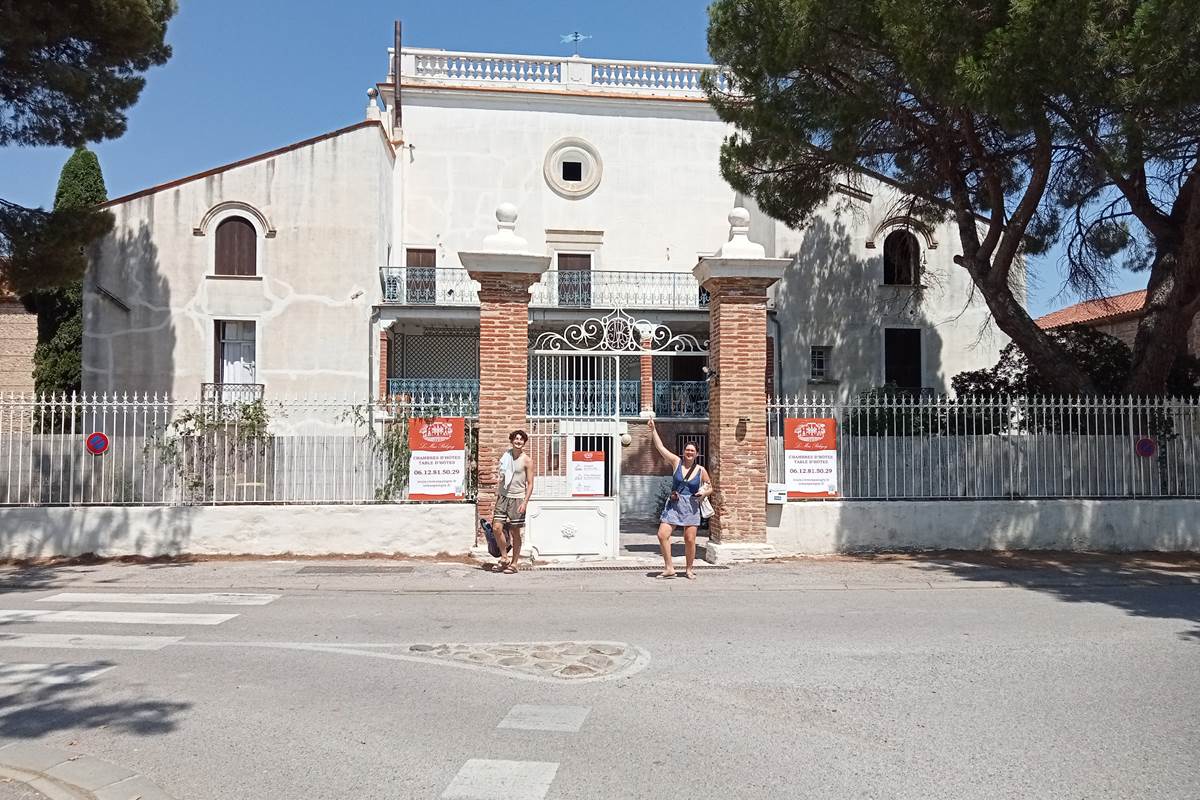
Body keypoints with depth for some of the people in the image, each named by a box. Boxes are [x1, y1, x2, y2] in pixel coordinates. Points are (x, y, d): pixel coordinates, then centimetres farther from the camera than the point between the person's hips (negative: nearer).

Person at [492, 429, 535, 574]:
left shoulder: (527, 461, -3)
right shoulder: (506, 456, 9)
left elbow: (530, 484, -4)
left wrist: (525, 503, -14)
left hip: (517, 498, -4)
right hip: (503, 497, 4)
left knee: (515, 532, 2)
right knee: (496, 528, -6)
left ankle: (514, 563, 12)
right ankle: (504, 557, 12)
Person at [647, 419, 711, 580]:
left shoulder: (701, 470, 2)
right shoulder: (676, 462, 2)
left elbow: (709, 486, 15)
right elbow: (660, 447, -1)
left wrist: (704, 491, -7)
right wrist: (653, 429, -5)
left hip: (691, 507, -1)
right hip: (673, 505, 1)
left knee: (690, 539, 0)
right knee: (662, 535, -8)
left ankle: (689, 569, 19)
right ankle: (669, 568, 2)